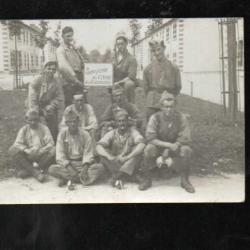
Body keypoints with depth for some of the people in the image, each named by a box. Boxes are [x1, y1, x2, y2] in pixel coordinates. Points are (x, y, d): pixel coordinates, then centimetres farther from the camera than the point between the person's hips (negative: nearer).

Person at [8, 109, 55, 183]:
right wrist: (28, 151, -21)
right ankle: (35, 172, -32)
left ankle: (28, 171, -25)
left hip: (41, 156, -1)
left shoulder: (44, 128, 1)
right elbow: (17, 144, -5)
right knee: (12, 150, -24)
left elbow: (50, 143, -7)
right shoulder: (23, 130, 5)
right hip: (27, 157, 2)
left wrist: (40, 151, -22)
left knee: (53, 151, -30)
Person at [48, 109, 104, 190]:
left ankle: (68, 179, -25)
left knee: (100, 167, -27)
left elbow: (88, 153, -5)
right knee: (52, 169, -29)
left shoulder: (85, 134, -1)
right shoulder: (62, 133, -2)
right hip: (67, 163, -1)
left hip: (82, 163, 1)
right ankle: (81, 178, -26)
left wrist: (85, 167, -24)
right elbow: (60, 154, -8)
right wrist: (69, 168, -22)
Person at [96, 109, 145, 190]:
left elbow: (142, 145, -25)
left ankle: (116, 177, -36)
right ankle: (122, 176, -32)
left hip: (130, 165, -1)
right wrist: (110, 157, -35)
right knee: (103, 154, -20)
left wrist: (126, 157, -34)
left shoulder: (133, 132, -5)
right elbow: (98, 147, -15)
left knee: (138, 150, -25)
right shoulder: (112, 134, -1)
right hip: (115, 164, 1)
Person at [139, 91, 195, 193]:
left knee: (186, 150, -30)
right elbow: (150, 138, -20)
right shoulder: (155, 118, -14)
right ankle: (147, 179, -11)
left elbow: (185, 139, -16)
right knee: (148, 149, -32)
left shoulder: (181, 118, -12)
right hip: (159, 147, 0)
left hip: (175, 148, 1)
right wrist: (168, 144, -30)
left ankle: (185, 180, -9)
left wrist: (167, 151, -23)